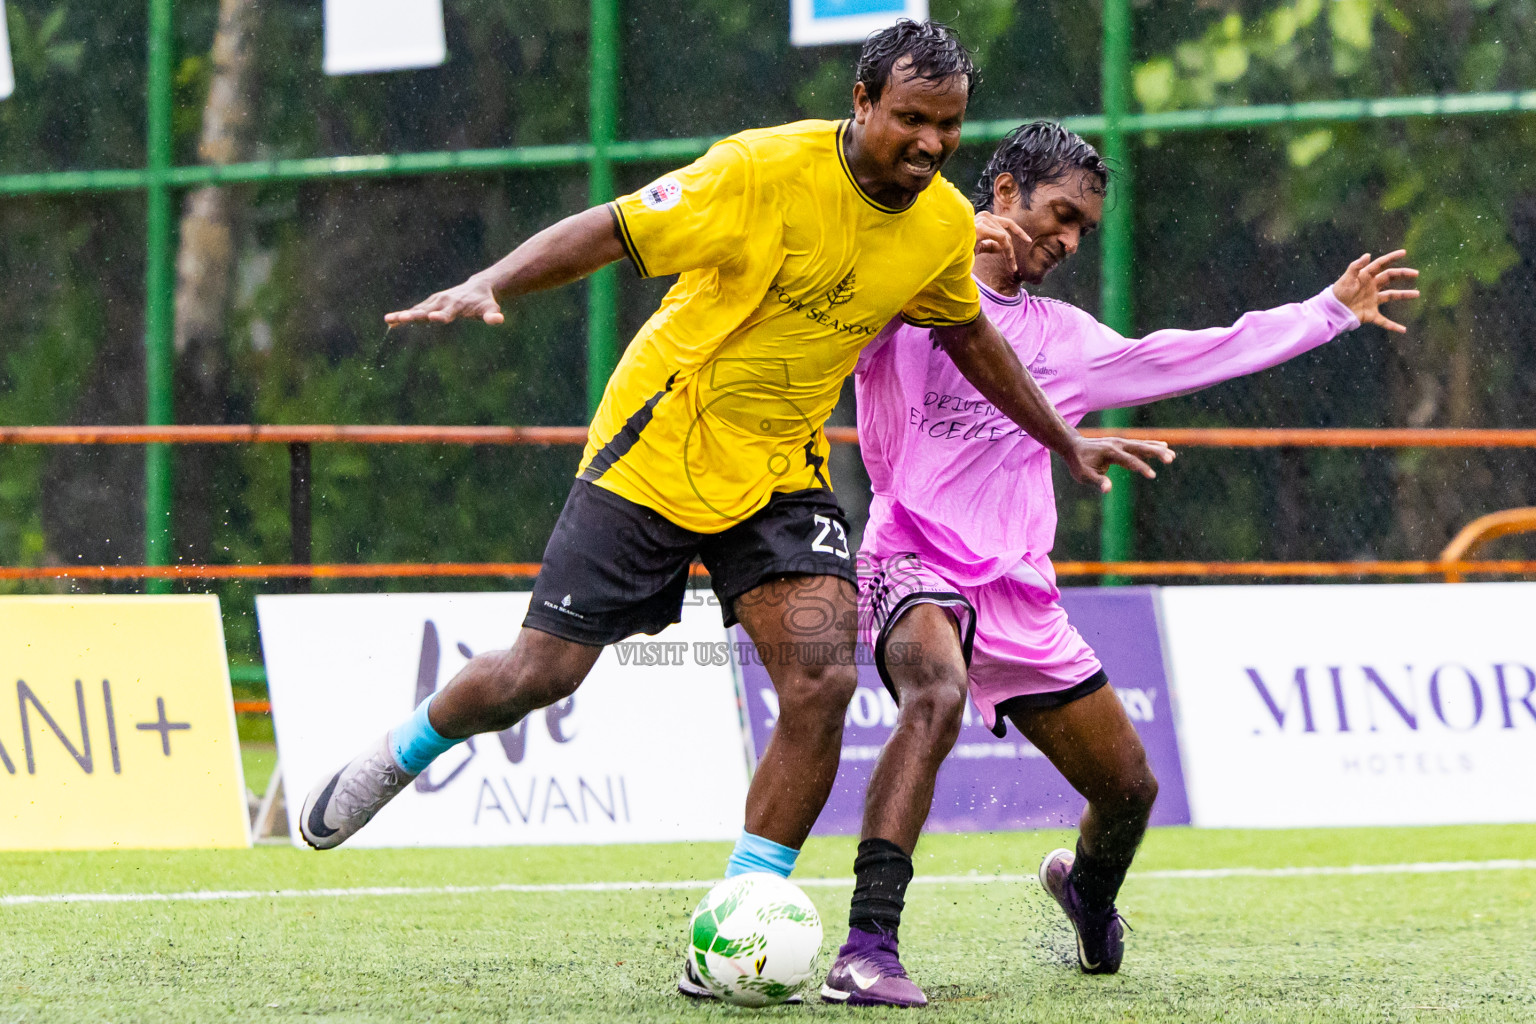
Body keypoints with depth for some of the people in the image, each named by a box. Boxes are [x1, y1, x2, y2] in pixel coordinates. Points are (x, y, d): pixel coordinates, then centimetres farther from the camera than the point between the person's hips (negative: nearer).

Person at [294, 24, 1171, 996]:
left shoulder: (944, 226, -2)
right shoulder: (765, 170, -21)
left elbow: (968, 334, 19)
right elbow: (609, 230, -17)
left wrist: (1065, 440, 27)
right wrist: (490, 286, -32)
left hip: (782, 470, 4)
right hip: (660, 449, -4)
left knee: (822, 679, -17)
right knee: (542, 672, -3)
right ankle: (392, 760, 30)